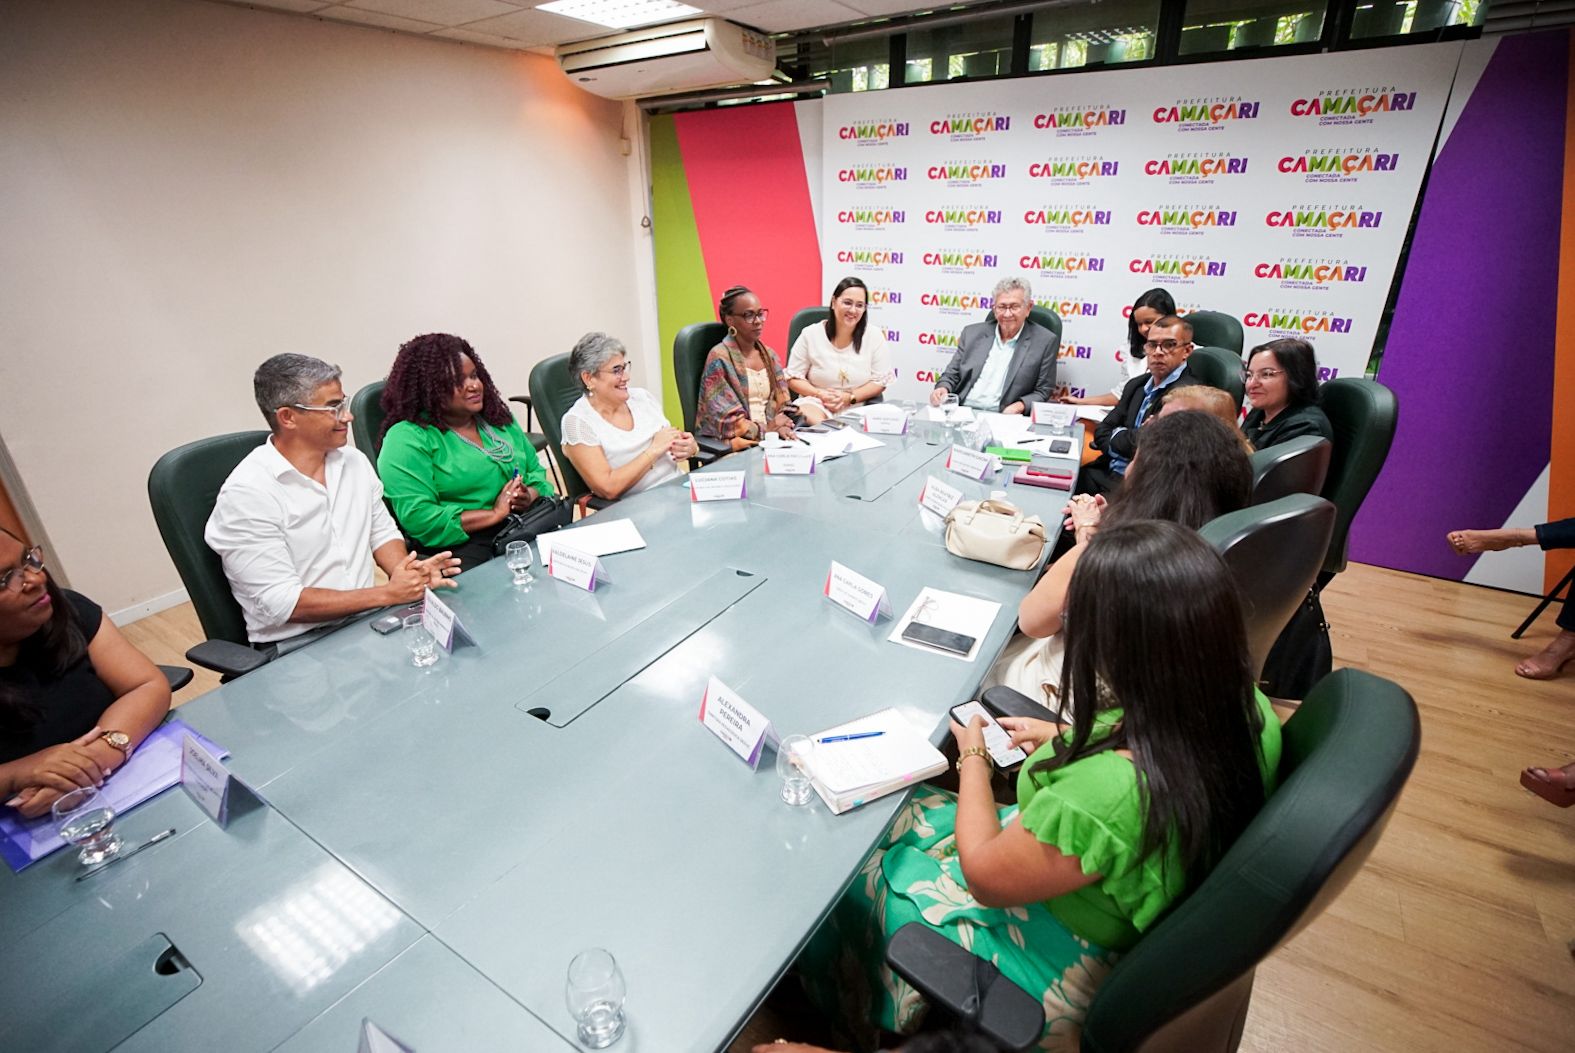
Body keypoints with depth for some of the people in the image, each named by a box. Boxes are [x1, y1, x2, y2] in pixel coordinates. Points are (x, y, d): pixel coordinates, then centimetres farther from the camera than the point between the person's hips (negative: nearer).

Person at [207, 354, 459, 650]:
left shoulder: (354, 461, 6)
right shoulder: (247, 493, -14)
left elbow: (382, 533, 12)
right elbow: (282, 603, -16)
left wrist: (409, 574, -10)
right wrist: (387, 593, -20)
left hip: (367, 620, 6)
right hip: (296, 642, -6)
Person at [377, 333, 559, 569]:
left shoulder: (498, 419, 19)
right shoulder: (408, 439, -3)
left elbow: (536, 471, 22)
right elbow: (416, 519, -12)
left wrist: (529, 496, -2)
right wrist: (494, 514, -13)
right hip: (465, 545, -6)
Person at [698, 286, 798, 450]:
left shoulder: (770, 355, 13)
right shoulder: (719, 358, -7)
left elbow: (782, 403, 11)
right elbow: (724, 419, -12)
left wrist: (780, 427, -10)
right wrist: (766, 429, -11)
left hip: (771, 436, 6)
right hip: (734, 444, -6)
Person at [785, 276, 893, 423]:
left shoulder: (874, 336, 1)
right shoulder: (810, 334, 1)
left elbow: (880, 381, 3)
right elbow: (793, 378, 5)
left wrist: (850, 397, -13)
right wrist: (820, 394, -13)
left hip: (858, 407, 1)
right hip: (816, 405, -1)